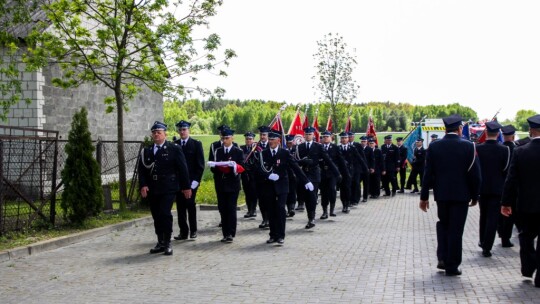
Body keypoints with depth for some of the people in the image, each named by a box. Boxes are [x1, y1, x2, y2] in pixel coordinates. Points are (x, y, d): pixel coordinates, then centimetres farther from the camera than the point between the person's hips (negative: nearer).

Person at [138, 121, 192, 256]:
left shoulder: (174, 149, 1)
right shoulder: (146, 151, 12)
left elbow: (182, 169, 1)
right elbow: (142, 170, 10)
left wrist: (186, 186, -1)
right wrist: (143, 185, -6)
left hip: (168, 189, -4)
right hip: (152, 190, 4)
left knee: (165, 214, -13)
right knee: (156, 217, 7)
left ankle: (167, 243, -2)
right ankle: (160, 243, 18)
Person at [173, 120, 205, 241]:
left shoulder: (196, 144, 2)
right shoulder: (175, 145, 9)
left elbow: (200, 164, -1)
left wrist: (196, 180, -9)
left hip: (191, 181, -3)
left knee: (190, 205, -3)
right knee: (180, 206, 3)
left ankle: (193, 230, 10)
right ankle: (183, 231, 9)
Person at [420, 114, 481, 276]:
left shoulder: (434, 146, -4)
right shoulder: (468, 147, -9)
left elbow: (428, 173, -3)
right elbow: (475, 174, -7)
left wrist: (424, 196, 3)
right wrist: (475, 196, 5)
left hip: (441, 194, 2)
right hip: (461, 195, -2)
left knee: (443, 223, 22)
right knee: (456, 229, 6)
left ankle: (442, 258, 14)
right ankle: (451, 266, 11)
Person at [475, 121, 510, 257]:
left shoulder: (478, 148, -9)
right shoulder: (504, 150, -10)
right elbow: (506, 170, -7)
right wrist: (504, 186, 7)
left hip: (482, 188, 2)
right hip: (497, 188, -2)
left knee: (483, 216, 20)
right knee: (492, 218, 2)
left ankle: (483, 241, 32)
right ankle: (487, 247, 1)